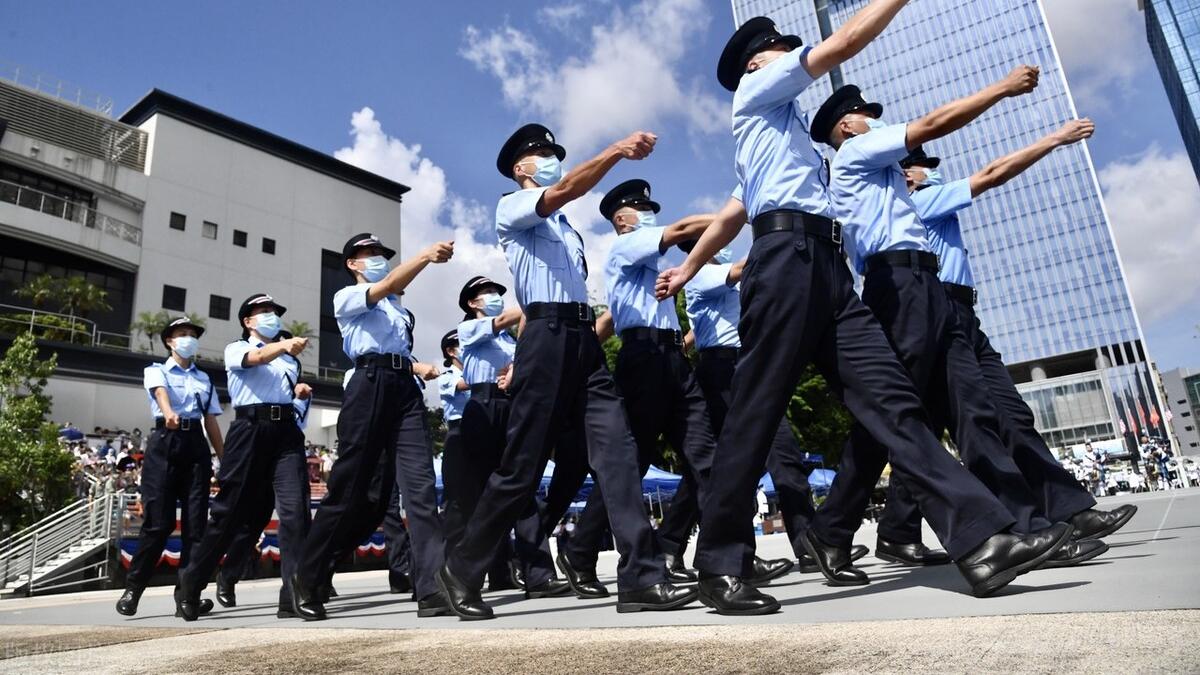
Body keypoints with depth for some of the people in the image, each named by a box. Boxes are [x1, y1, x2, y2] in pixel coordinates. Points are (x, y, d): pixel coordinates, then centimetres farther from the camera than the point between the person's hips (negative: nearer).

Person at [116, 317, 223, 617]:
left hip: (196, 446, 3)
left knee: (196, 521, -2)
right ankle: (133, 588, 7)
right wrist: (168, 412, -38)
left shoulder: (204, 379, 21)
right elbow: (161, 392, -15)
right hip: (165, 443, -3)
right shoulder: (156, 370, 10)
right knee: (158, 520, -8)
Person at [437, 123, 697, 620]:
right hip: (546, 333, -7)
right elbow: (561, 192, -13)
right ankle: (461, 570, 12)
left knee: (617, 448, -9)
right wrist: (616, 151, -23)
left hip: (583, 337, 7)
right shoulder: (511, 207, 7)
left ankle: (640, 577, -11)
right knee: (522, 463, -5)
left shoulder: (567, 228, 29)